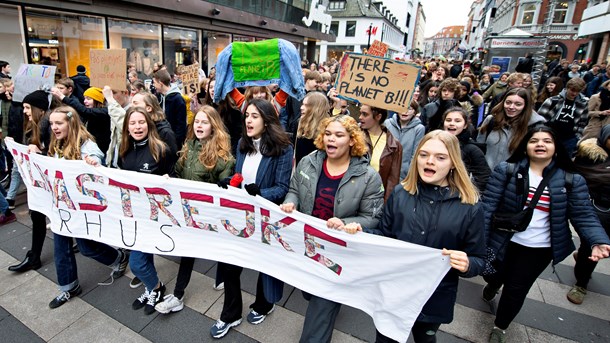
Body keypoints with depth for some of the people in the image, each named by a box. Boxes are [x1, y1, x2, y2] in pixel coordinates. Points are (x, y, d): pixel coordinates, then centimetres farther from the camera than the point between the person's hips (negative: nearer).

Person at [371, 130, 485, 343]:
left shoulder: (469, 207, -12)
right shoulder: (400, 193, -7)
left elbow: (479, 261, -5)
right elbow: (384, 236, 2)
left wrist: (466, 265, -27)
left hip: (434, 300, -1)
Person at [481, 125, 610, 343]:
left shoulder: (572, 181, -5)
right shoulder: (506, 170, -11)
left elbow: (584, 216, -5)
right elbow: (488, 205, -14)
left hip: (539, 249, 1)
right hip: (503, 242, 0)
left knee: (516, 291, 11)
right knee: (492, 276, 19)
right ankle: (495, 284, 59)